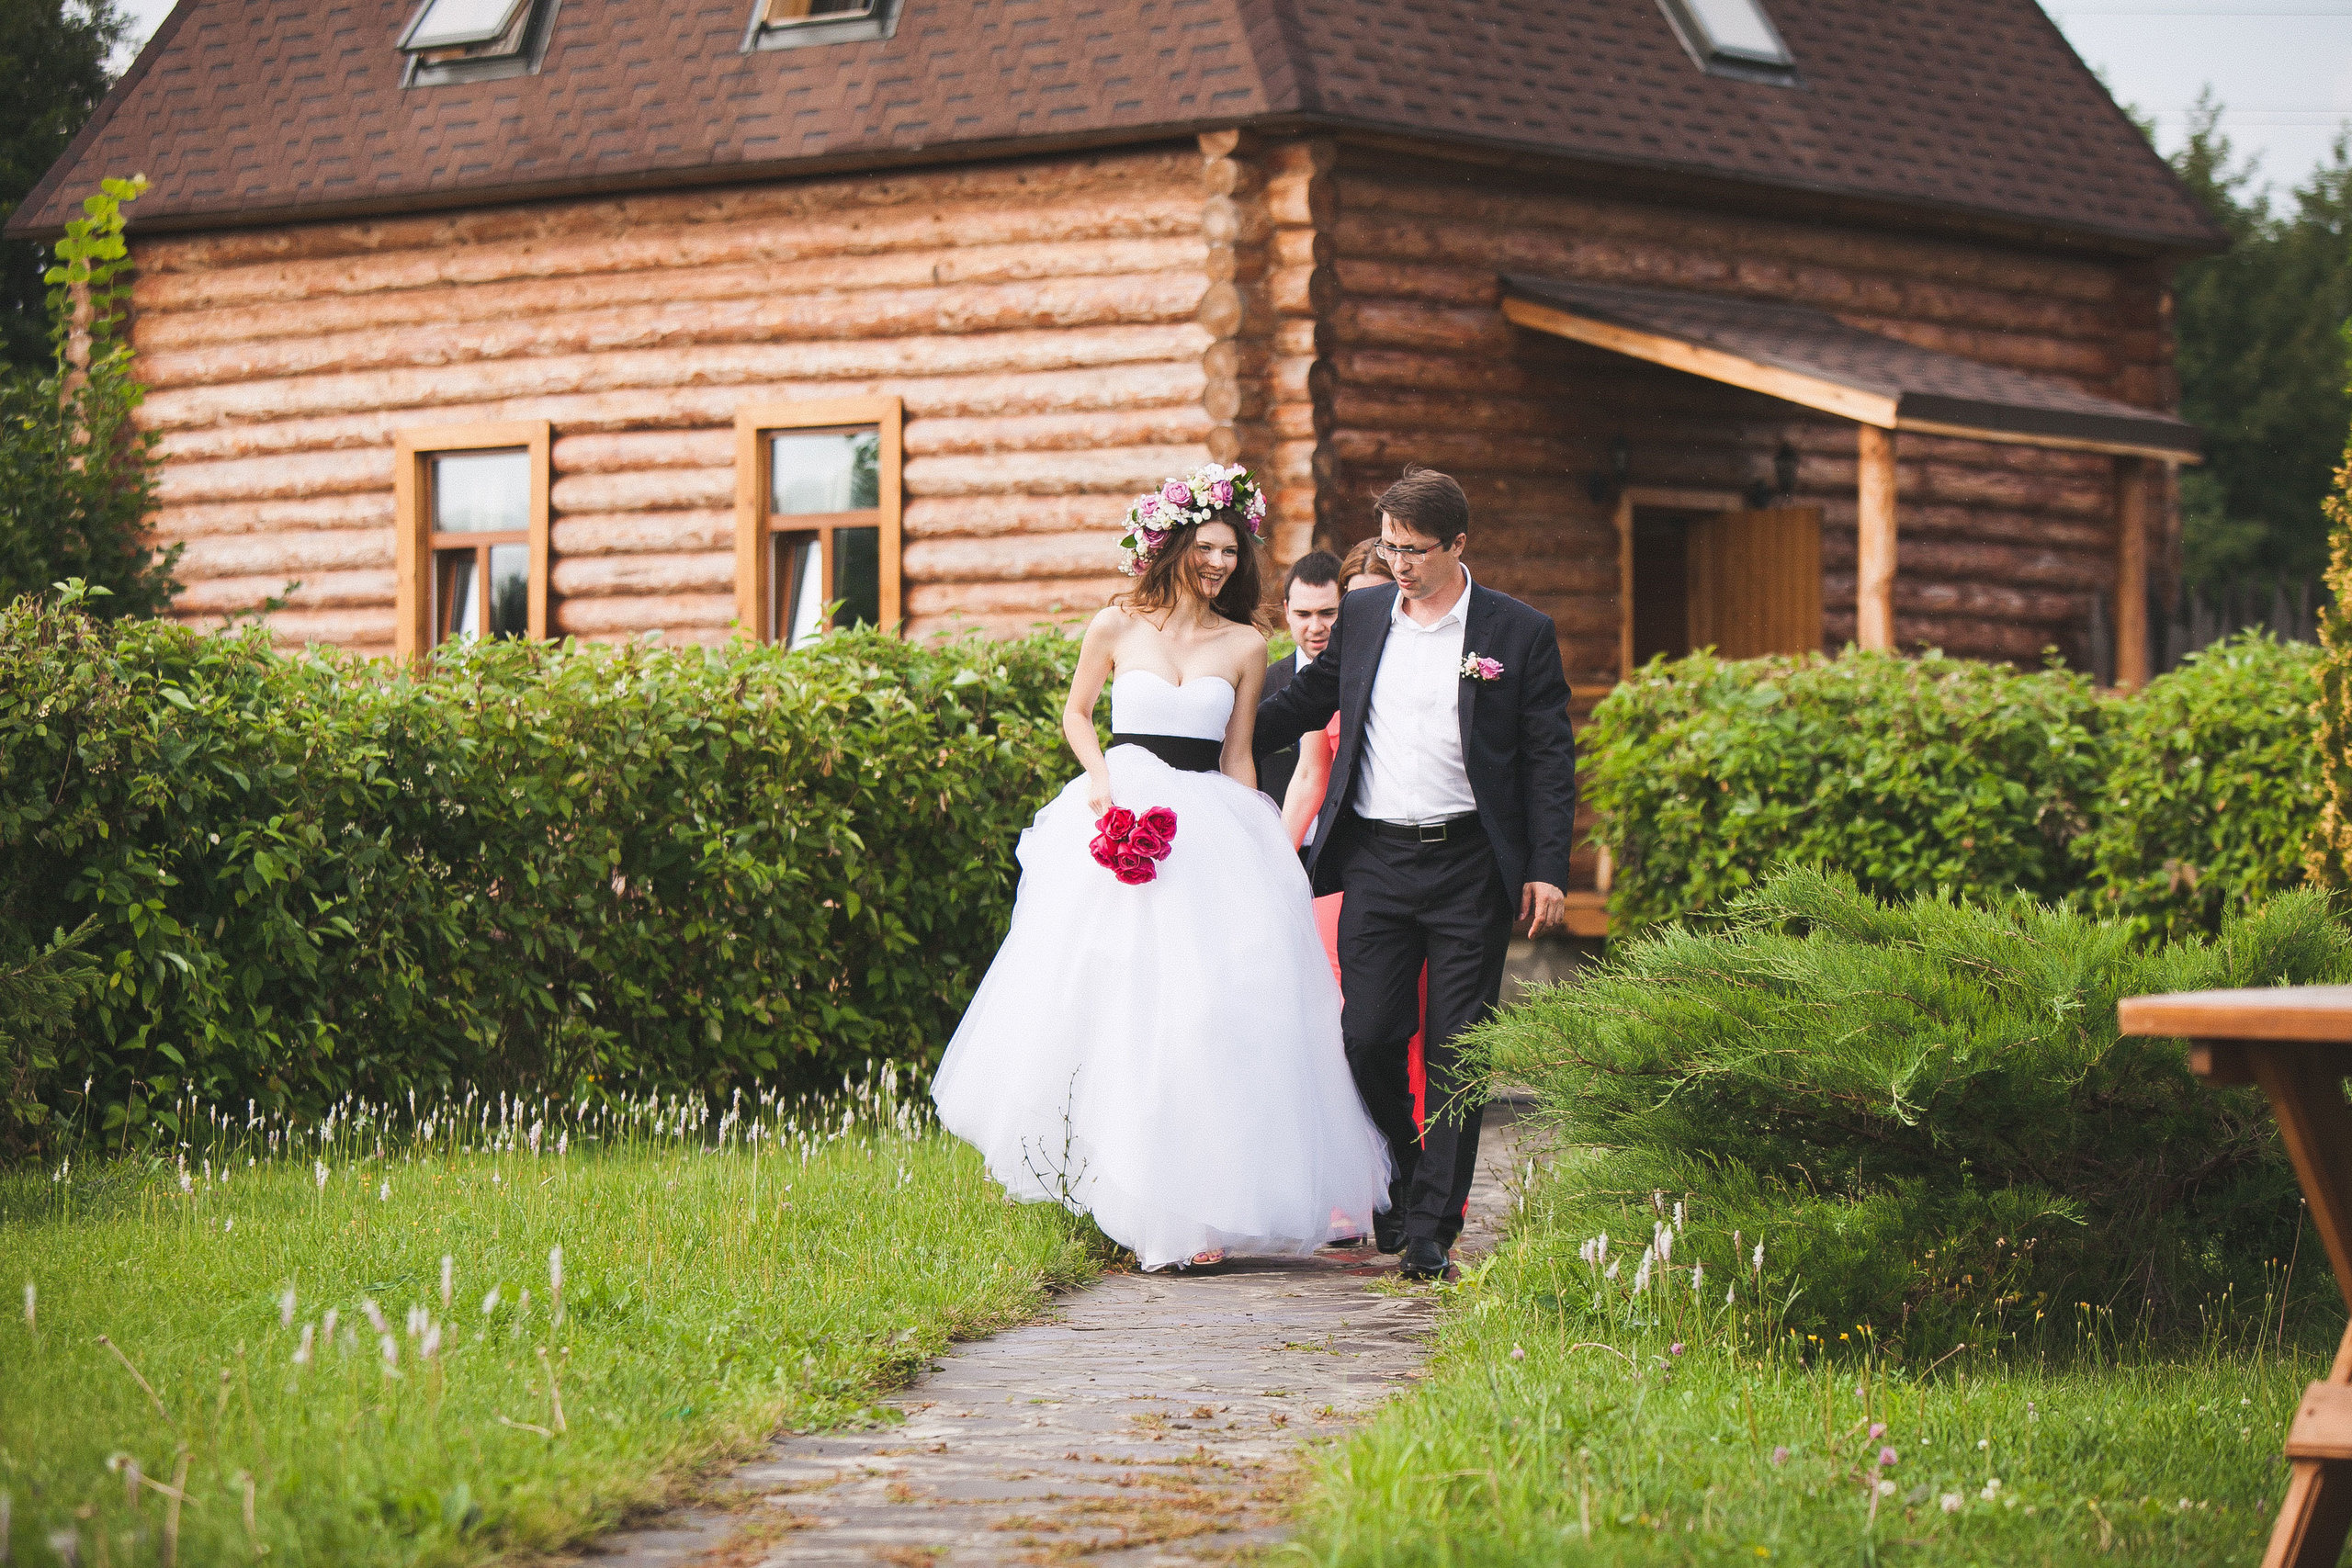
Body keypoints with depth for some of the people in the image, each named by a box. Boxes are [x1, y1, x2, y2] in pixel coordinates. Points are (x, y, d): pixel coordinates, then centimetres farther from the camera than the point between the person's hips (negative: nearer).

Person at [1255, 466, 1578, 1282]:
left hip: (1469, 868, -3)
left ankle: (1432, 1228, 3)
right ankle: (1402, 1185, 22)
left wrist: (1548, 869, -6)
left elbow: (1550, 757, 0)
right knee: (1368, 1038, -1)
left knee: (1455, 1052, -1)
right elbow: (1306, 700, 23)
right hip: (1376, 861, 3)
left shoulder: (1520, 633, 0)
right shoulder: (1362, 617, 9)